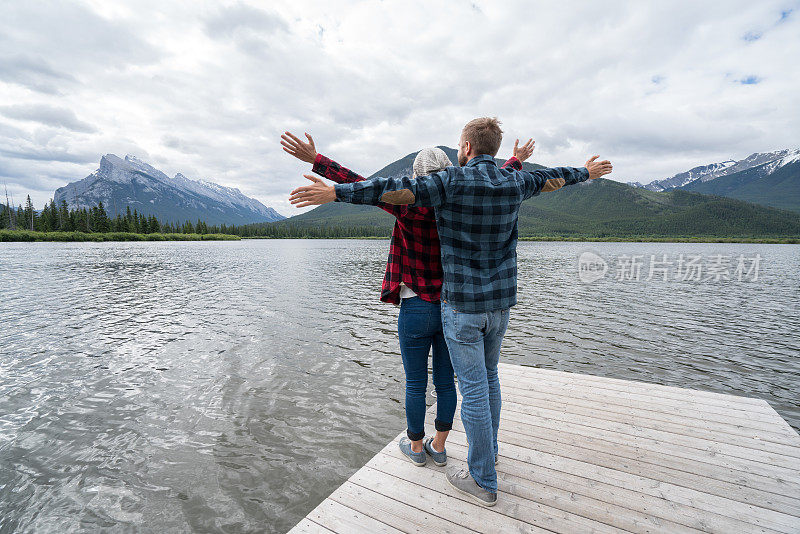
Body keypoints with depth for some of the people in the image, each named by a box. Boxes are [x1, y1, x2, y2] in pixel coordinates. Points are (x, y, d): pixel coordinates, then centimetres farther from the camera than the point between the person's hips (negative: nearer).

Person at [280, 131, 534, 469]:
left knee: (416, 385, 13)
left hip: (416, 311, -4)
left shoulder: (411, 209, -17)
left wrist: (314, 159, -15)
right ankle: (439, 447, 34)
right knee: (446, 381, 17)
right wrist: (517, 161, 31)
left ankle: (416, 447, 32)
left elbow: (362, 185, -19)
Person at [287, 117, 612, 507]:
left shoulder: (452, 182, -13)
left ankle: (482, 481, 18)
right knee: (489, 376, 23)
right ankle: (488, 449, 42)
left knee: (474, 389, 3)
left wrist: (335, 192, -20)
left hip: (462, 305, -6)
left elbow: (398, 190, -22)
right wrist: (587, 172, 43)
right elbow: (553, 177, 22)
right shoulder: (514, 183, 5)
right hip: (501, 303, 6)